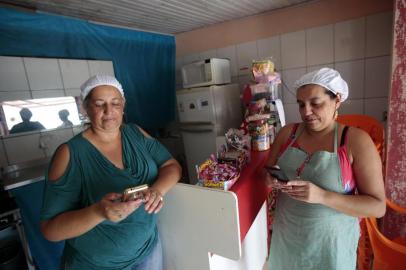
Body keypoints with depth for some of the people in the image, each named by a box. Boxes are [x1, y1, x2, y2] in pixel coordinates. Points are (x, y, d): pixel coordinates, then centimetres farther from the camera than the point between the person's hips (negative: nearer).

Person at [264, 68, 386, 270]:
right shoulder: (287, 133, -4)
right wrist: (270, 177, -16)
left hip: (329, 242, -3)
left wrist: (322, 196, -29)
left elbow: (378, 207, -15)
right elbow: (268, 169, 7)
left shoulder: (357, 141, -15)